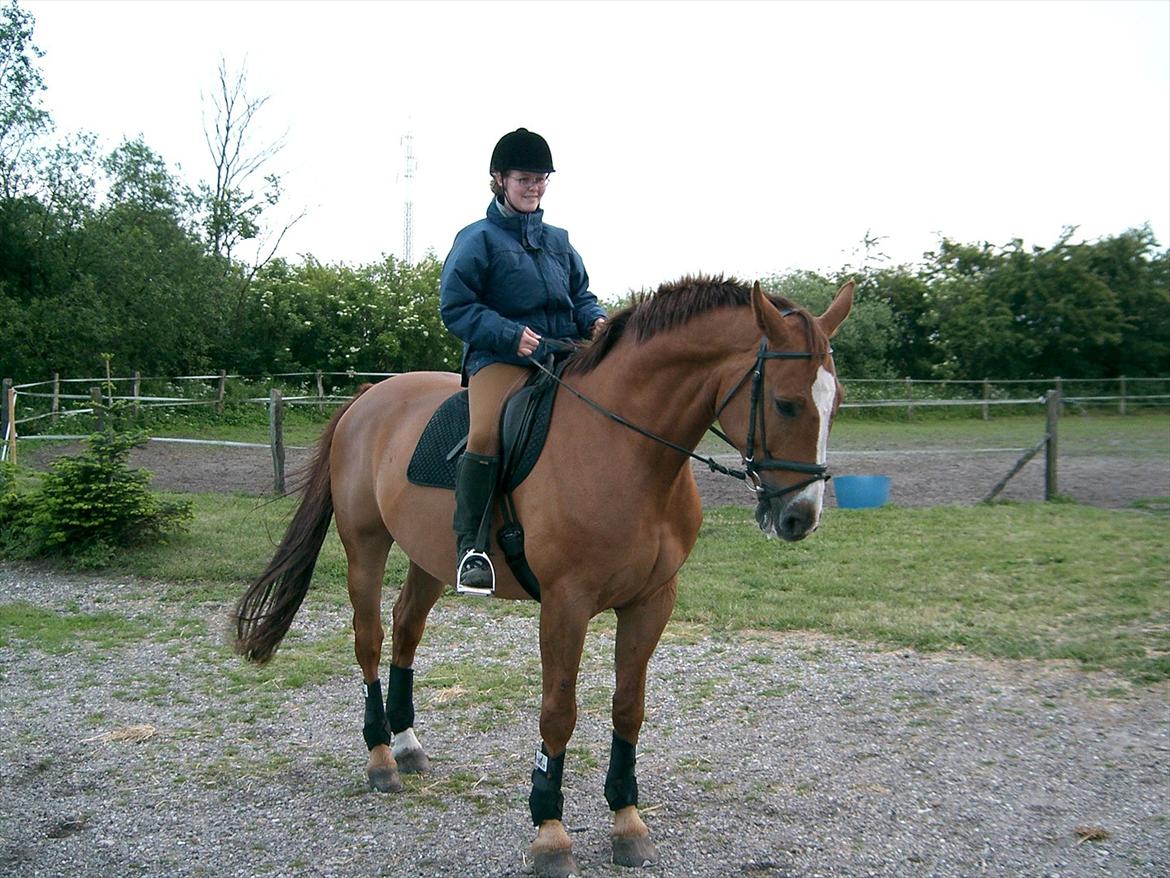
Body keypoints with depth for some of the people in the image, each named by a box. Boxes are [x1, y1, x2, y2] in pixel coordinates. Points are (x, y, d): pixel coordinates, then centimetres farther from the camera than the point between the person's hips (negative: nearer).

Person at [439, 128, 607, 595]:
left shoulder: (558, 240, 21)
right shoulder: (478, 238, 3)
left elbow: (581, 295, 26)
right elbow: (455, 306, -3)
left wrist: (595, 320, 2)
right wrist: (510, 334, -16)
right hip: (500, 358, -5)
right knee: (486, 434, -30)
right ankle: (470, 546, -20)